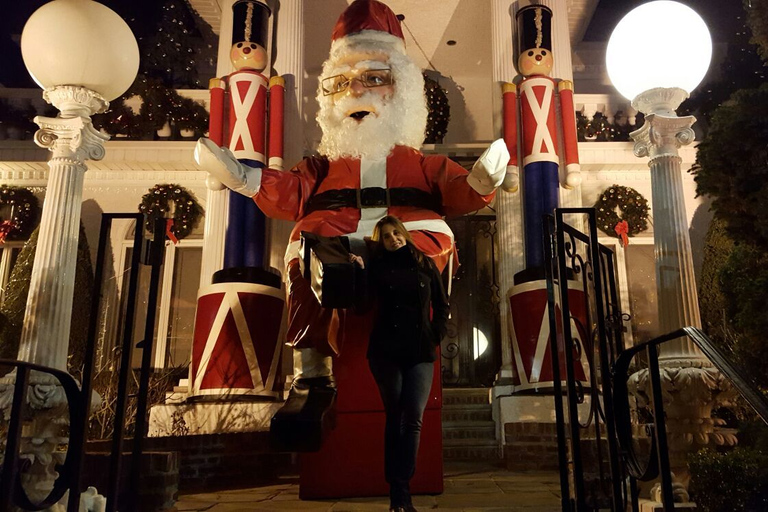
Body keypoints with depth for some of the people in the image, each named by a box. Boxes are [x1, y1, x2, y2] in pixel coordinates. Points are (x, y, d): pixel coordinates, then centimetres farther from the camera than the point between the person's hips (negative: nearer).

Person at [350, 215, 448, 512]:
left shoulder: (426, 265, 9)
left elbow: (441, 306, 14)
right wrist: (359, 271, -12)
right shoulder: (377, 266, 6)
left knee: (413, 419, -5)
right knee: (394, 417, 5)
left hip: (420, 352, 1)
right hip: (385, 351, -1)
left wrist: (436, 337, 4)